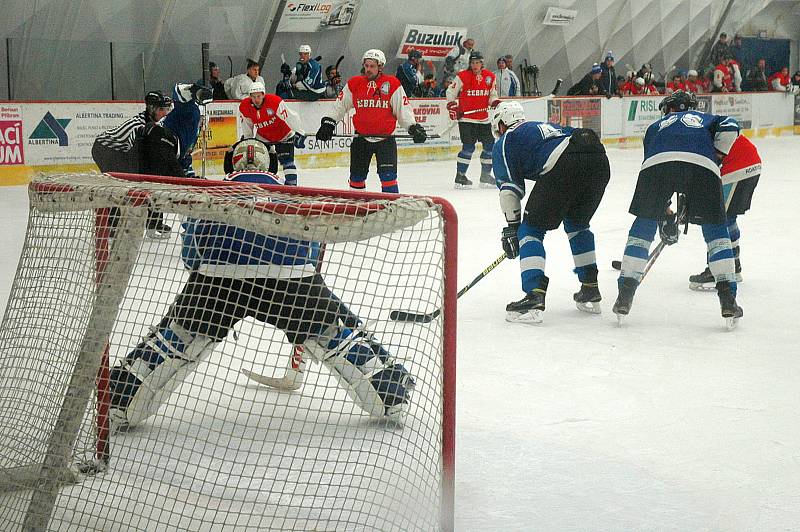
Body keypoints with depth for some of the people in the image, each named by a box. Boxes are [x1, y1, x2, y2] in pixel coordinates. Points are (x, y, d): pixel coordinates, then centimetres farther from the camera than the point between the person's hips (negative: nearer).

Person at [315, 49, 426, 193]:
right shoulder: (354, 84, 2)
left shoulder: (392, 84, -5)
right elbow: (340, 106, 10)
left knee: (388, 175, -10)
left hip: (385, 138, -3)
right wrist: (328, 123, 6)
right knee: (357, 176, 10)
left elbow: (403, 109, -2)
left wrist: (413, 127, -12)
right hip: (361, 137, 3)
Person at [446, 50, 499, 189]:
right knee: (468, 146, -13)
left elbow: (492, 94, 15)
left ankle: (485, 176, 19)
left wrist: (495, 102, -5)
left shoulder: (490, 77, 6)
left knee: (490, 145, 6)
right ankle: (460, 176, -4)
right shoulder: (462, 76, -6)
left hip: (483, 119, 5)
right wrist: (452, 106, -9)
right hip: (466, 117, -5)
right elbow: (451, 91, 1)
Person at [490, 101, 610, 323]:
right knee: (577, 224, 28)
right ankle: (591, 291, 30)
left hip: (563, 167, -6)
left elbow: (510, 187, 12)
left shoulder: (504, 143, 21)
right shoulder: (547, 126, 41)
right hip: (600, 161, 6)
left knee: (532, 228, 6)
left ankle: (534, 296, -8)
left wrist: (512, 226, 15)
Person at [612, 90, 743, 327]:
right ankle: (728, 300, 4)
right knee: (716, 229, 13)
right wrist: (716, 156, 22)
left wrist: (665, 219, 43)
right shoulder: (707, 119, 38)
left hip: (657, 163, 1)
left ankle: (625, 296, 14)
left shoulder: (655, 126, 40)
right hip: (702, 165, -1)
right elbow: (730, 127, 13)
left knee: (643, 225, 17)